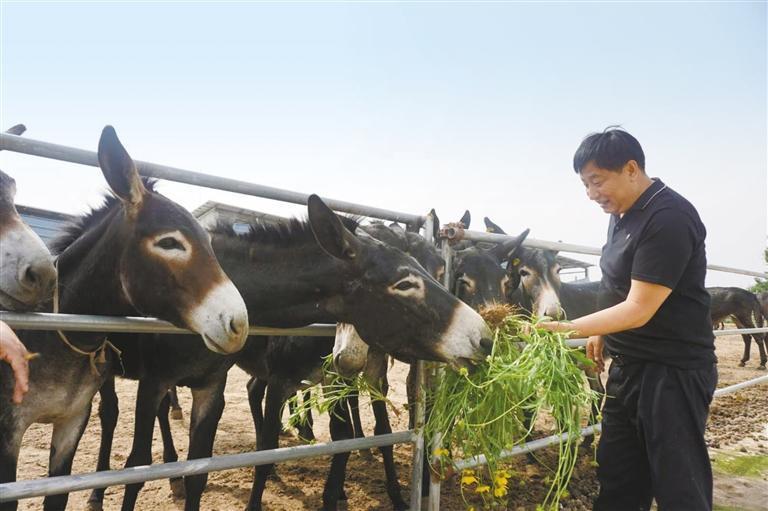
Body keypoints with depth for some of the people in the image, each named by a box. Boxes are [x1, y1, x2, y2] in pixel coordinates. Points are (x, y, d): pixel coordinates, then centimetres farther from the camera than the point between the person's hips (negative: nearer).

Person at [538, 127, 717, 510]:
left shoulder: (669, 219, -22)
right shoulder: (622, 214, 7)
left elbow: (638, 310, -24)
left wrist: (568, 328, -25)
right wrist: (601, 332, 14)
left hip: (673, 371, -9)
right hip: (628, 366, 9)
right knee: (617, 478, 18)